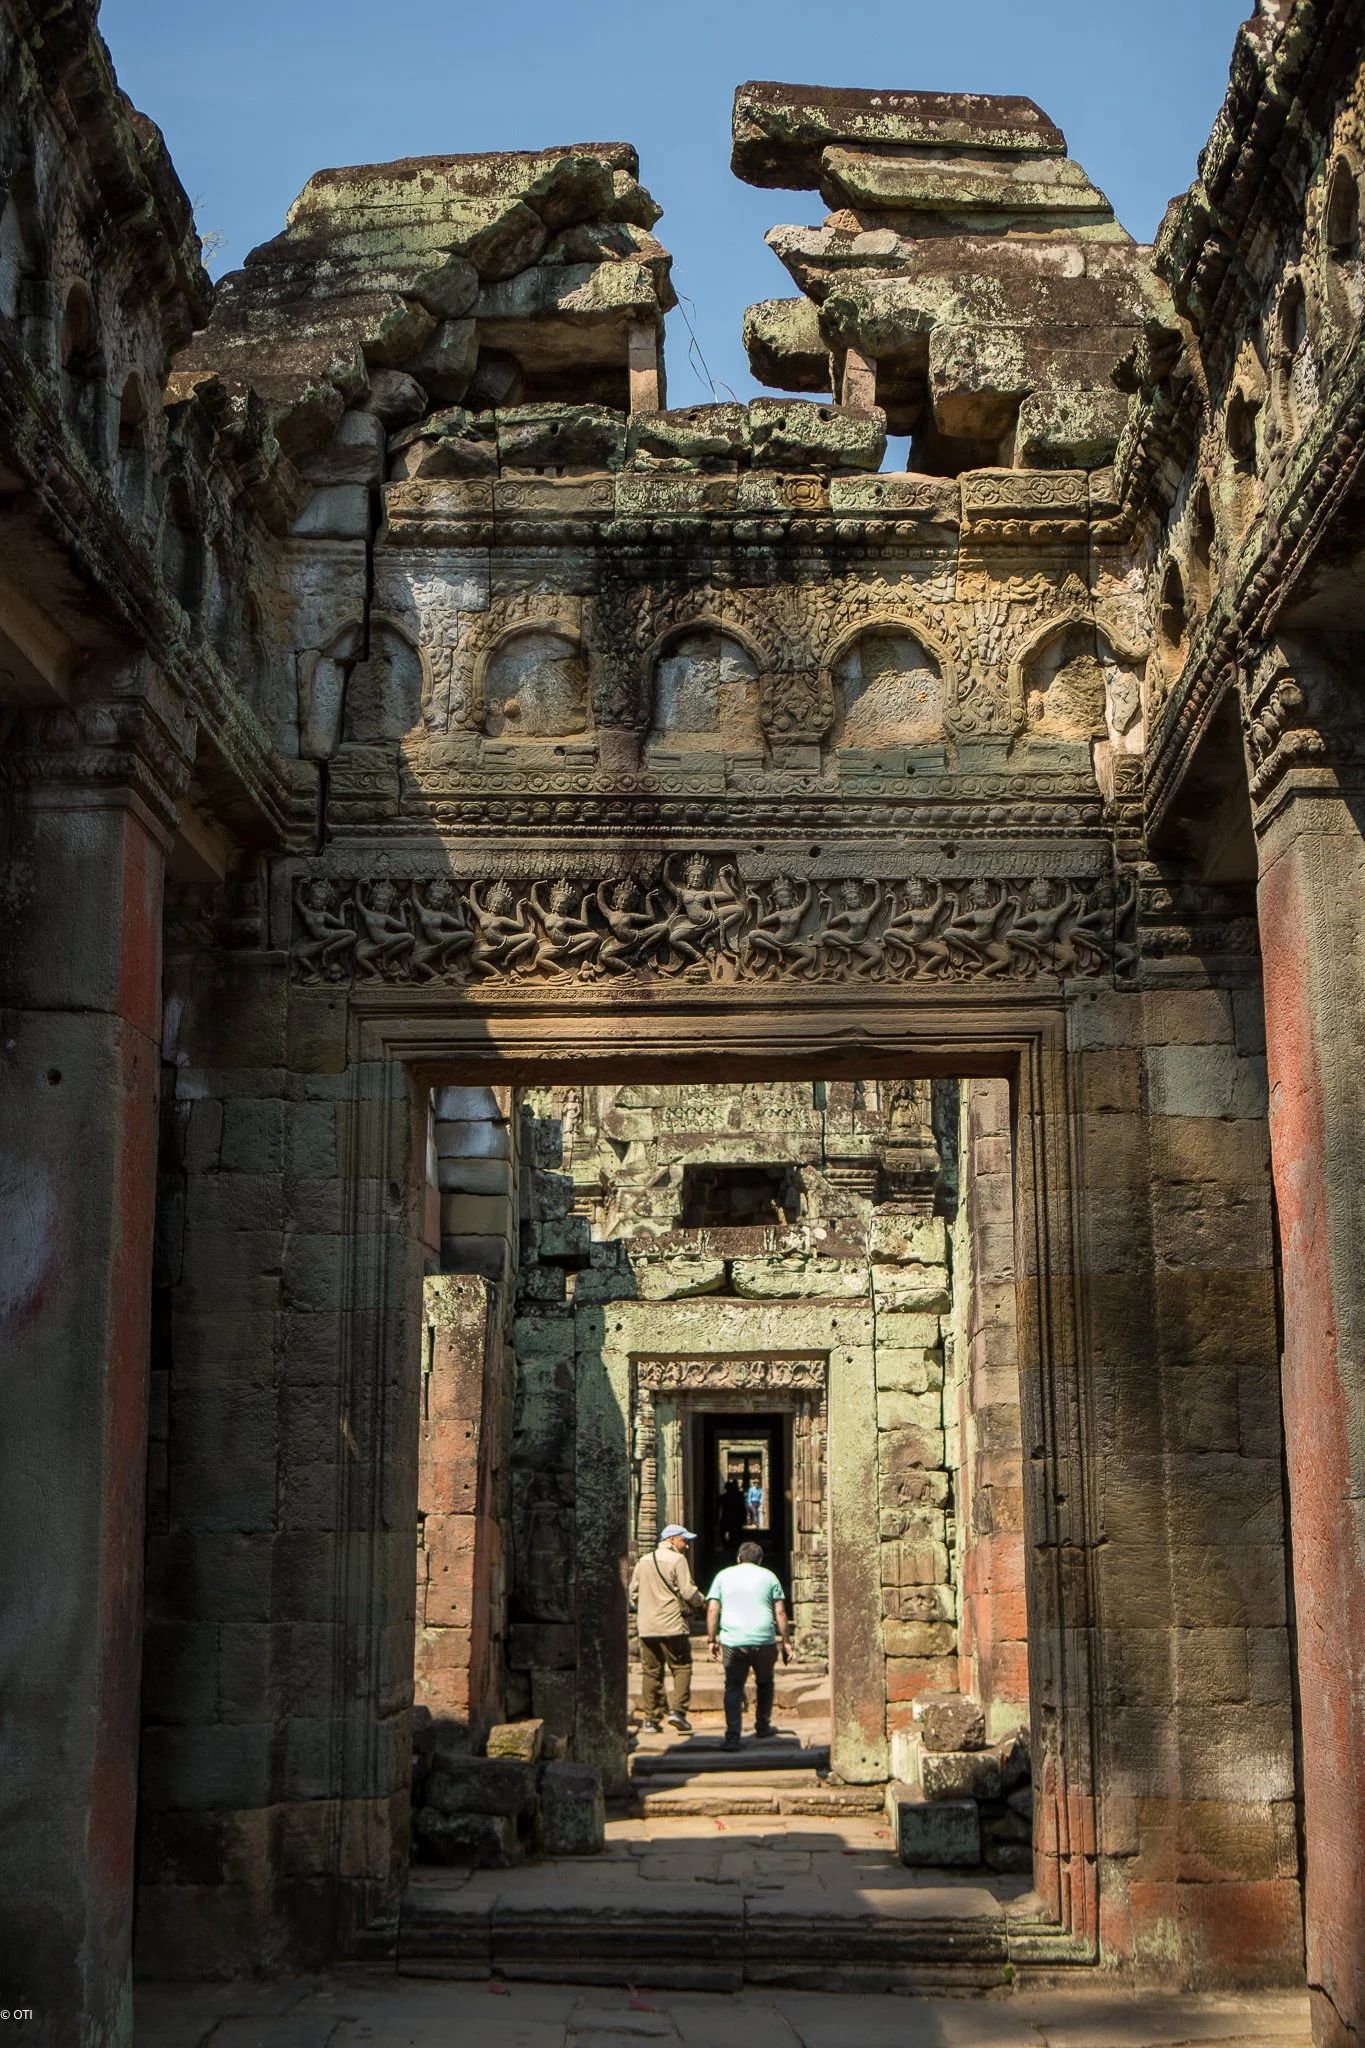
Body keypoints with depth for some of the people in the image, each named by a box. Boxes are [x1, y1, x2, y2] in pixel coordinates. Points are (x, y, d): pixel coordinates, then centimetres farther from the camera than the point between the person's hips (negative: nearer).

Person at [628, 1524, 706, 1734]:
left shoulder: (643, 1561, 14)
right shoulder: (677, 1560, -5)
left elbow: (633, 1592, 16)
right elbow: (688, 1591, -10)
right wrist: (702, 1602, 8)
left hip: (646, 1627, 6)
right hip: (672, 1625, -5)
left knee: (651, 1672, 8)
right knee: (681, 1667, 3)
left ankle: (651, 1719, 8)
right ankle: (678, 1710, -10)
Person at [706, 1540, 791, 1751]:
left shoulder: (724, 1575, 12)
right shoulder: (768, 1576, 11)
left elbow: (712, 1609, 4)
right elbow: (780, 1612, 6)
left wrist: (712, 1639, 8)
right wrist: (786, 1641, 10)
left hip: (732, 1641, 0)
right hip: (764, 1640, 0)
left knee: (733, 1688, 1)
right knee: (765, 1683, 21)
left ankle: (732, 1737, -9)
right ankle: (762, 1727, 29)